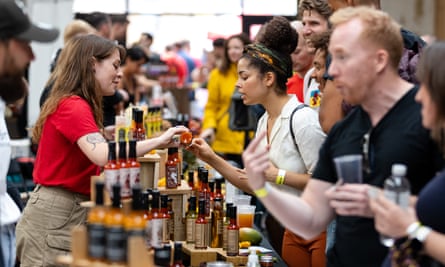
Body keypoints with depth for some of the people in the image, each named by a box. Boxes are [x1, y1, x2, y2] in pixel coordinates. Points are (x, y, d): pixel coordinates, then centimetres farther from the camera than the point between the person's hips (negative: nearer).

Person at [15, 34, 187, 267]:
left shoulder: (78, 105, 15)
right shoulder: (73, 106, -17)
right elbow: (103, 155, -32)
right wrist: (158, 141, -26)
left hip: (72, 212, 10)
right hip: (55, 215, -10)